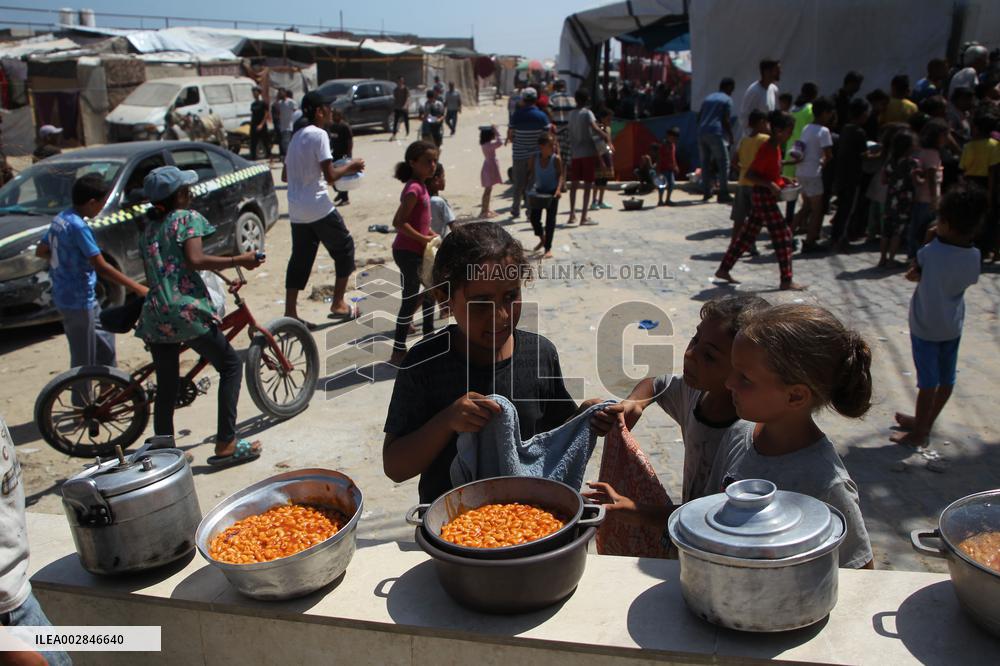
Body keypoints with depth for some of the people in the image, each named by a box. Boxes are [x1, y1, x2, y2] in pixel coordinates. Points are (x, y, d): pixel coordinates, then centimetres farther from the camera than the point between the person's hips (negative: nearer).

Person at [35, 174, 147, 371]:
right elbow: (102, 267, -27)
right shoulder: (78, 226, -23)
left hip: (65, 296, 10)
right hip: (79, 301, -10)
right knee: (84, 363, 0)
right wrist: (137, 288, -26)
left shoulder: (60, 219, 6)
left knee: (104, 342, 23)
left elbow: (41, 251, 18)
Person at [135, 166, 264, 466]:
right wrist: (239, 260, -11)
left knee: (167, 386, 15)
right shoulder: (187, 218, 1)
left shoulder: (148, 228, 21)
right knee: (231, 365, 6)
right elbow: (195, 260, -15)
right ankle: (226, 445, -1)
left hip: (154, 315, 7)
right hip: (187, 311, -7)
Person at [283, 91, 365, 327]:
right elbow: (330, 176, -18)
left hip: (296, 210, 8)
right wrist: (350, 166, -1)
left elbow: (285, 176, 19)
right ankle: (338, 304, 12)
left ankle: (290, 313, 7)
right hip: (319, 208, -8)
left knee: (300, 258, 10)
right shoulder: (319, 134, -11)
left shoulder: (297, 136, 15)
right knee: (344, 248, 9)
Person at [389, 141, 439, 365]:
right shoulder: (414, 189, -19)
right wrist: (424, 239, -22)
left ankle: (429, 338, 38)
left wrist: (431, 234, 6)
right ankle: (398, 352, 4)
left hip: (417, 251, 10)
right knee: (410, 300, -4)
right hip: (408, 252, -10)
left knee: (429, 293, 22)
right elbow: (398, 221, -26)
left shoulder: (421, 187, 10)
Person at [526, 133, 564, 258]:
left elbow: (561, 175, -14)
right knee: (534, 217, 4)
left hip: (552, 192, -4)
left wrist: (558, 189, -28)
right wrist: (530, 187, -9)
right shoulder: (536, 158, -3)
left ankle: (548, 248, 5)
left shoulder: (556, 159, -12)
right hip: (539, 191, 4)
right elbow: (532, 173, 4)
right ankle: (542, 239, 31)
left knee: (550, 220, -2)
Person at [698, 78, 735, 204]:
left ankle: (706, 192, 13)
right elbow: (726, 121, -6)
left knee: (705, 163, 12)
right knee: (723, 164, -2)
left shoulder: (708, 98, 22)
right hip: (716, 133, -6)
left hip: (701, 133, 7)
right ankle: (723, 194, -6)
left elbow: (699, 117, 21)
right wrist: (731, 136, 1)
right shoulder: (727, 100, 2)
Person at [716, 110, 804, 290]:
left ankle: (723, 270, 18)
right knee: (783, 236, -5)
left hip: (766, 196, 10)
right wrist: (770, 185, -27)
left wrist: (783, 181, 10)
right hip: (764, 196, -10)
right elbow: (750, 174, -22)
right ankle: (786, 281, 0)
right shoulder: (766, 149, -19)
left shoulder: (776, 147, 11)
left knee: (747, 234, 13)